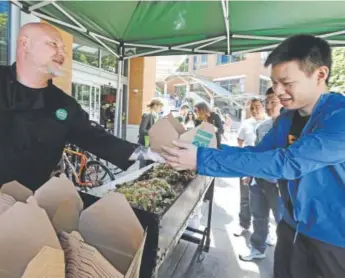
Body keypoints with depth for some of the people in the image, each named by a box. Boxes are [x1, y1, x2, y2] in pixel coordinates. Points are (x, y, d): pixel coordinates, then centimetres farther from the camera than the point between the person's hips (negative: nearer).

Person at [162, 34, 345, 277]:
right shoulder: (286, 119, 1)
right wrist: (200, 147, -11)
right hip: (294, 227, 6)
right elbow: (259, 154, 3)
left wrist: (202, 160, -37)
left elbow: (288, 162, -35)